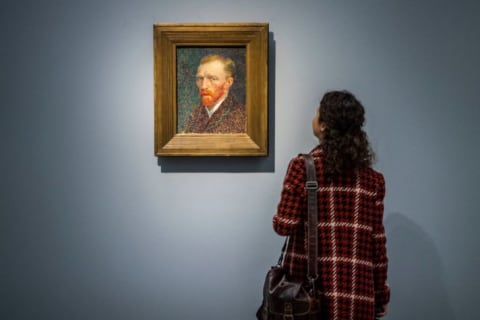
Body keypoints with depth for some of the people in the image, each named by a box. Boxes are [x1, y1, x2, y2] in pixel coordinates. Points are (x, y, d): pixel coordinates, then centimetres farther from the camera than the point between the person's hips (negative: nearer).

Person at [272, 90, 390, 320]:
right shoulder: (371, 178, 1)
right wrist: (380, 292, 13)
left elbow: (284, 226, -11)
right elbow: (377, 240, 3)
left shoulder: (302, 166, -9)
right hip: (356, 290, 3)